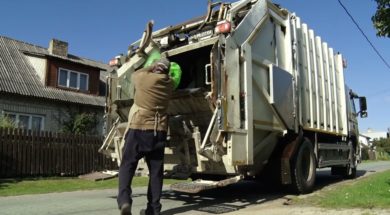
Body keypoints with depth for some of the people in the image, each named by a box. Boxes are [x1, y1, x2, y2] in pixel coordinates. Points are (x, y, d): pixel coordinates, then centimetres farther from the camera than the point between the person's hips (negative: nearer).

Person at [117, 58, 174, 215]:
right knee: (156, 170, 8)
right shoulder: (169, 83, 9)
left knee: (127, 165, 4)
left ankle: (124, 200, -14)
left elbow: (134, 74, 22)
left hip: (139, 129, -3)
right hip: (159, 132, 3)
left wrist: (151, 67, 31)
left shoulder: (144, 78, 0)